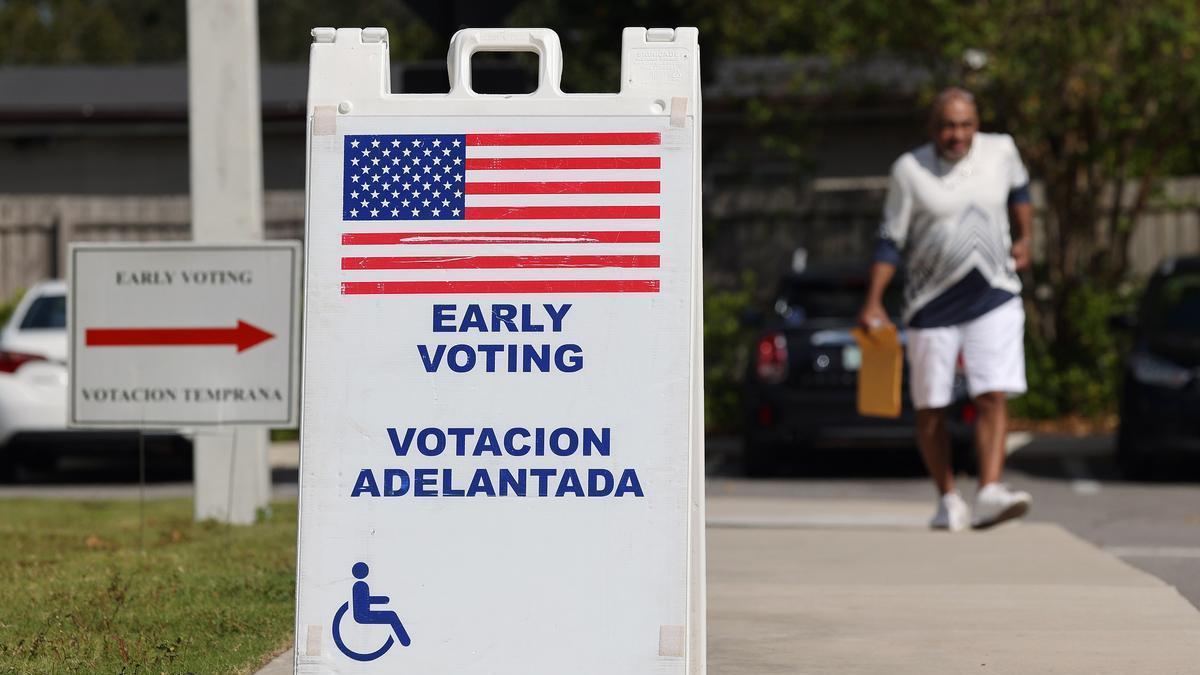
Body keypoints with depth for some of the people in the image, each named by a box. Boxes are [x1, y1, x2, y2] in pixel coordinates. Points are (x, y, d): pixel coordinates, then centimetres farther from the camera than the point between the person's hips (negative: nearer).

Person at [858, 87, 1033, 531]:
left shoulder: (1000, 151, 1)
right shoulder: (911, 170, -7)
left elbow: (1019, 189, 24)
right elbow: (891, 240, -4)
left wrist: (1024, 238, 20)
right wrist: (873, 302, -9)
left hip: (994, 297, 1)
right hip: (932, 302, -1)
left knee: (993, 397, -14)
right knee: (930, 408, 4)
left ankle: (989, 493, -23)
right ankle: (948, 499, 19)